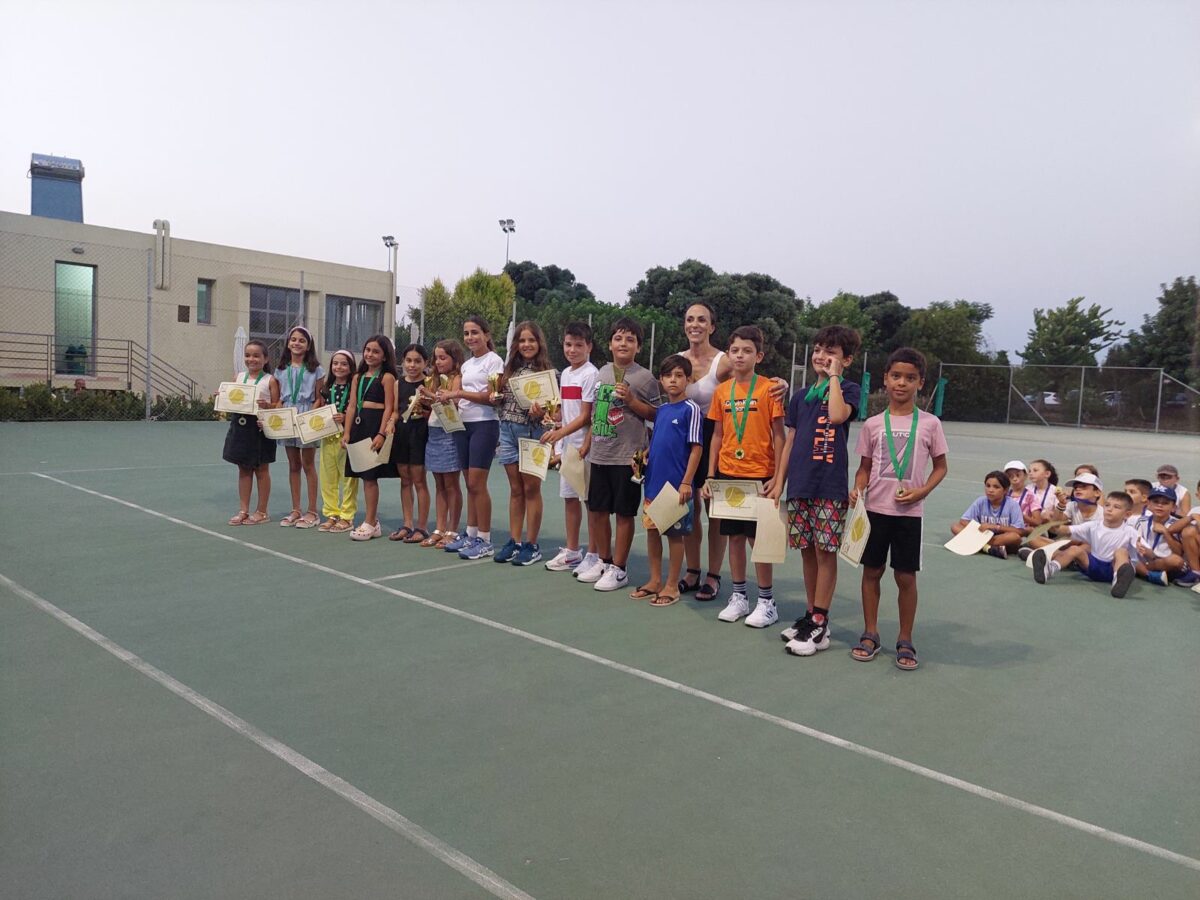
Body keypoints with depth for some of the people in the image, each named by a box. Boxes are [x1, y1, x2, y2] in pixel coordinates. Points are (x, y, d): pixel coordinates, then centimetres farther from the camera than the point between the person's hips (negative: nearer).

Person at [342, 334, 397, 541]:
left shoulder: (387, 377, -3)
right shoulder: (358, 377, 16)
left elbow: (389, 408, -10)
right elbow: (352, 406, 13)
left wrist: (381, 434, -19)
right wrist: (347, 431, 5)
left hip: (375, 424, -7)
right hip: (358, 425, 7)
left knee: (370, 475, -5)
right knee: (365, 475, 10)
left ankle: (369, 523, 3)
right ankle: (373, 522, 18)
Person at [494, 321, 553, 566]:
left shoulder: (547, 371, -5)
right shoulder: (511, 369, 11)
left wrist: (541, 412, -27)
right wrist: (496, 395, -2)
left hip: (532, 432, -5)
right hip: (508, 431, 5)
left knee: (531, 489, 2)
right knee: (515, 490, 10)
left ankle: (531, 545, 10)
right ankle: (514, 542, 17)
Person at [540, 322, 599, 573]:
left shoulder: (591, 374, -10)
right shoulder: (565, 373, 13)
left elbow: (587, 416, -14)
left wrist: (559, 433, -21)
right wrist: (557, 442, 10)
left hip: (584, 446, -8)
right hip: (567, 445, 8)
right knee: (570, 497, 13)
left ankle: (592, 555, 8)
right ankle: (572, 551, 25)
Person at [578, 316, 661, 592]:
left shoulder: (644, 377, -6)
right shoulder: (602, 372, 12)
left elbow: (656, 414, -6)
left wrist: (631, 400, -17)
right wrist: (588, 442, 18)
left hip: (627, 456, -6)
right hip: (599, 454, 6)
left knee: (624, 513, 2)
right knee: (597, 509, 12)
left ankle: (618, 569, 14)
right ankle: (603, 561, 29)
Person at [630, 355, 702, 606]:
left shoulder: (690, 409, -8)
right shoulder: (660, 410, 12)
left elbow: (696, 447, -12)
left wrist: (686, 482, -16)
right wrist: (643, 456, 3)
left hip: (676, 484, -7)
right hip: (654, 481, 7)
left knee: (675, 534, 4)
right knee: (652, 530, 13)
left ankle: (672, 586, 15)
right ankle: (655, 581, 26)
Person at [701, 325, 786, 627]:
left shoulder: (768, 389, -6)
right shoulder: (722, 391, 6)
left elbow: (778, 436, -6)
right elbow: (717, 435, 11)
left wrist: (777, 477, -11)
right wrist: (710, 476, 7)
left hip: (759, 474, -4)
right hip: (727, 474, 4)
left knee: (758, 537, 1)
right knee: (735, 536, 11)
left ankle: (766, 601, 15)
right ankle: (739, 596, 24)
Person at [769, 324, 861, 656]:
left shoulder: (848, 390, 1)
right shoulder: (801, 397, 16)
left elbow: (837, 415, -22)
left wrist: (833, 375, -11)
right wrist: (779, 482, 11)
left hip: (830, 486, -5)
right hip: (800, 485, 5)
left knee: (825, 552, -3)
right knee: (807, 551, 10)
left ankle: (819, 626, 3)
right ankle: (810, 615, 21)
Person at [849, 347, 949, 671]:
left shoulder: (929, 424, 0)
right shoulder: (873, 424, 3)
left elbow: (940, 466, 6)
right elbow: (865, 467, 8)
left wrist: (921, 491, -10)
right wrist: (857, 489, -11)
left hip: (909, 511, -1)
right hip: (875, 508, 2)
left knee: (906, 576, 4)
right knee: (871, 571, 8)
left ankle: (905, 641, 18)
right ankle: (870, 634, 22)